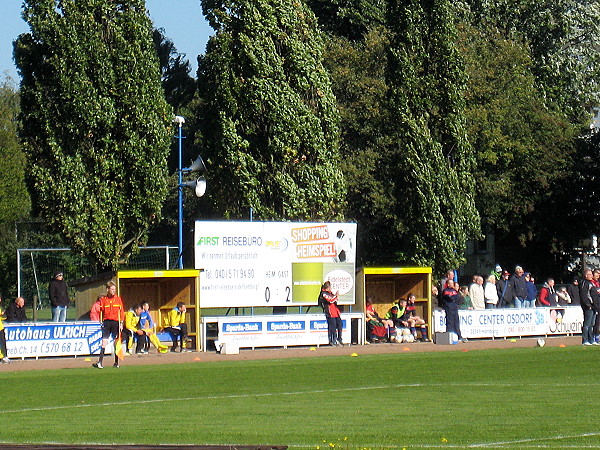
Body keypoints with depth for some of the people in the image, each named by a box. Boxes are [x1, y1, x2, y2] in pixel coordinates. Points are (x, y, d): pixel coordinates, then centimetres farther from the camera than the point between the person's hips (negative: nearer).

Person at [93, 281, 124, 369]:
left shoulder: (118, 299, 6)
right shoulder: (103, 299, 5)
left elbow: (121, 312, 5)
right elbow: (101, 312, 7)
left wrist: (121, 323, -1)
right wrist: (101, 322, 1)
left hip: (116, 322, 1)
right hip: (106, 322, 0)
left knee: (116, 342, 4)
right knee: (104, 341, -8)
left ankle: (116, 363, 12)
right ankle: (100, 362, -13)